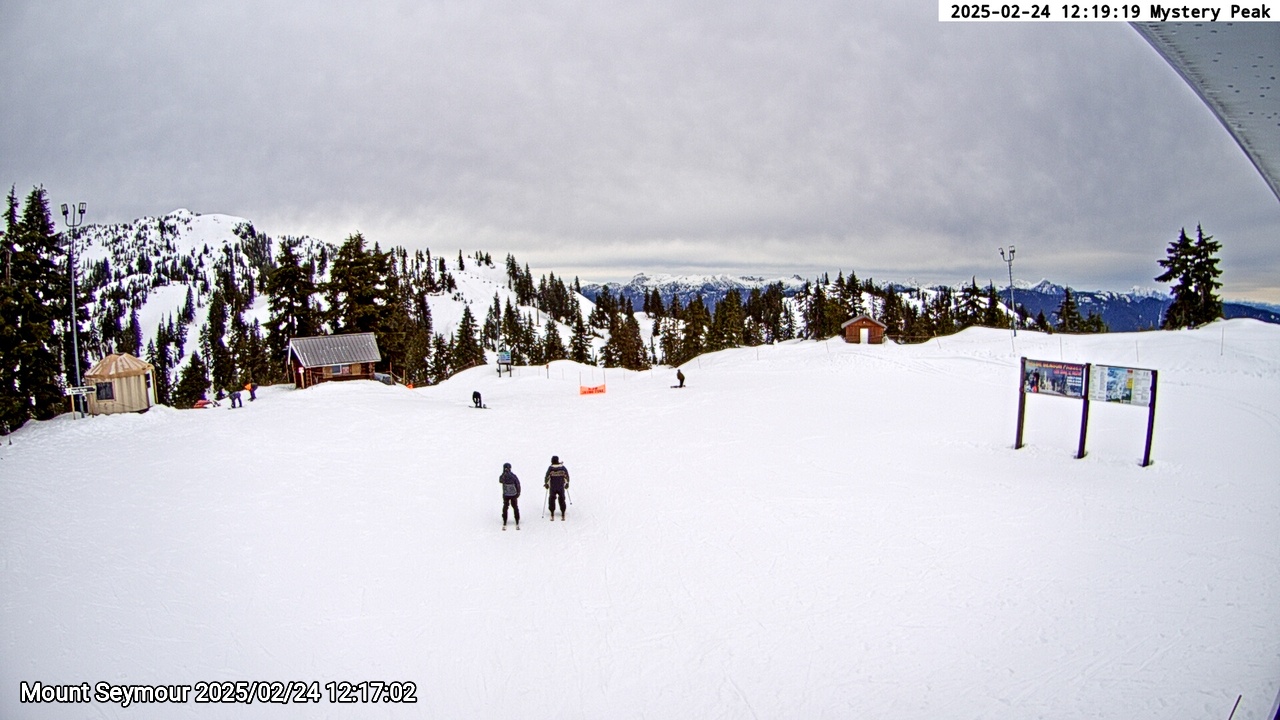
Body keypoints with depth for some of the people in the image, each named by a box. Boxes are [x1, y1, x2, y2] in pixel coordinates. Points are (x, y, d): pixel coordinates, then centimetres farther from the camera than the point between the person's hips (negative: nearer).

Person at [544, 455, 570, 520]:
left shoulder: (550, 468, -10)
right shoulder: (562, 467, -2)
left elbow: (547, 477, -8)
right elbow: (567, 476, 4)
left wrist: (546, 483, 8)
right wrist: (567, 483, 18)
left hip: (552, 488, -2)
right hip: (561, 487, 2)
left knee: (551, 500, 9)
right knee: (562, 500, 11)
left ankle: (552, 515, 7)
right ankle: (563, 515, 10)